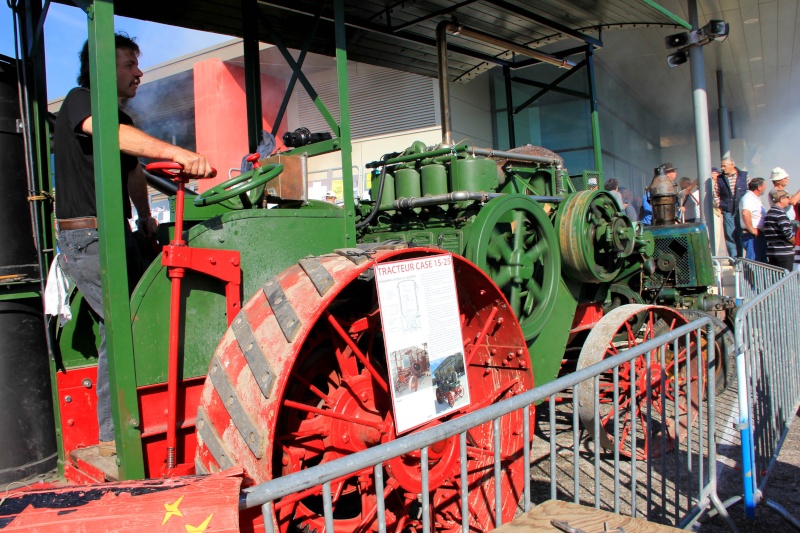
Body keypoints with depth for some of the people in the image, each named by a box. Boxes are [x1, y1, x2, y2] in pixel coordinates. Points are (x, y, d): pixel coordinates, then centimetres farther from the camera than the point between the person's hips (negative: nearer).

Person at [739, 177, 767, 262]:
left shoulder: (755, 198, 17)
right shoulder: (749, 198, -17)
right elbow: (745, 213, -36)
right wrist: (752, 230, -29)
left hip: (759, 235, 11)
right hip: (752, 236, -11)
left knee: (762, 261, 15)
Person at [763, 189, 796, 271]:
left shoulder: (769, 213, 14)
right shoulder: (780, 213, -15)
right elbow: (788, 233, -20)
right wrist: (795, 243, -2)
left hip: (771, 252, 9)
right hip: (784, 252, -9)